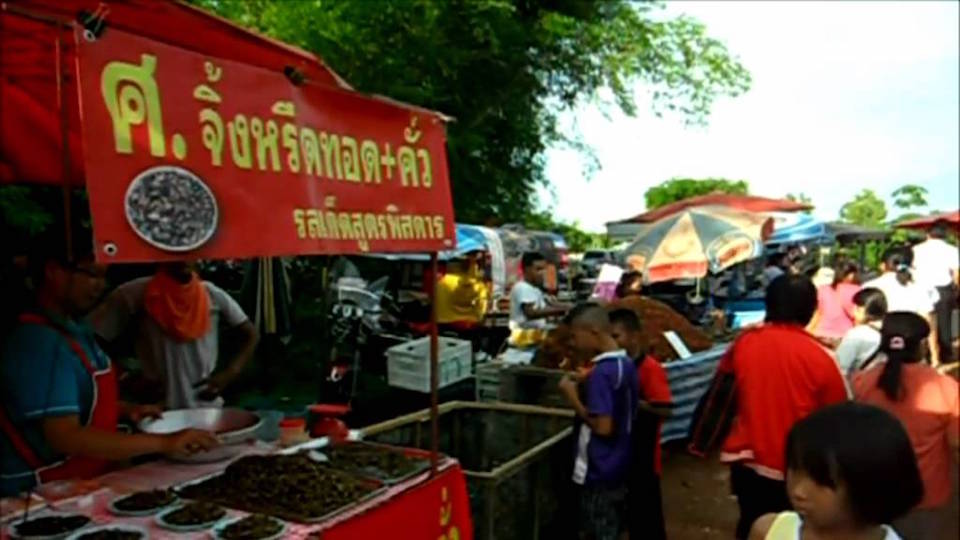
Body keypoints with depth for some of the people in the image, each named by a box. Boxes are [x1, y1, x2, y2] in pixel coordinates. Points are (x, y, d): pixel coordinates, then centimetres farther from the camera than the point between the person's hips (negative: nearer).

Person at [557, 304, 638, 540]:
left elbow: (603, 426, -26)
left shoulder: (601, 372, -24)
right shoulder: (625, 363, 5)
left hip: (598, 472, -9)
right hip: (617, 467, 9)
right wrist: (585, 385, 6)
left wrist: (572, 397, -16)